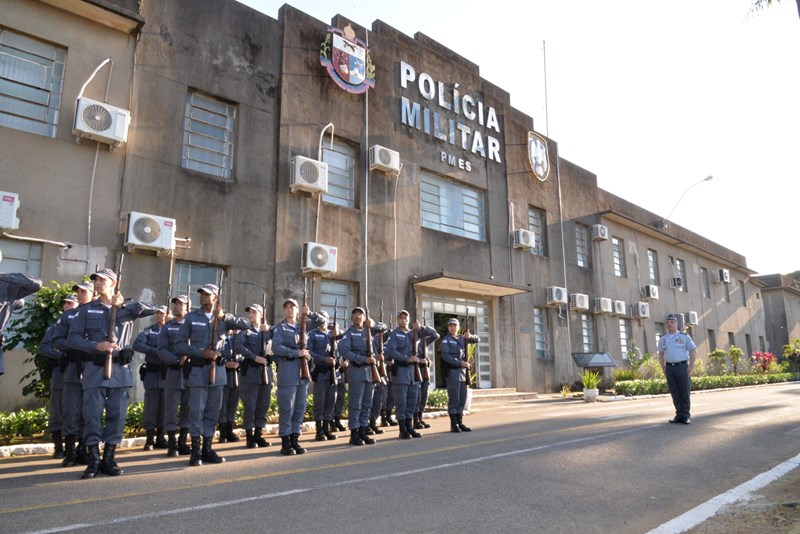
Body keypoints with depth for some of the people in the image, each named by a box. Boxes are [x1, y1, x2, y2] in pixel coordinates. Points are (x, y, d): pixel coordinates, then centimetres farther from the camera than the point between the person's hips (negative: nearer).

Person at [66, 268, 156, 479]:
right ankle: (93, 461, 11)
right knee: (92, 415, 0)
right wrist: (97, 346, -15)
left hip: (121, 370, 1)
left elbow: (152, 309, -6)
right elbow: (73, 338, 1)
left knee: (117, 416, 4)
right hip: (95, 369, 0)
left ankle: (109, 460, 15)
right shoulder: (87, 310, 7)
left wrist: (123, 305, -12)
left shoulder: (127, 308, 8)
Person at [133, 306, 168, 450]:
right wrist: (155, 351, -17)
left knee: (165, 406, 5)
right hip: (152, 373, -1)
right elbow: (137, 345, -9)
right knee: (151, 406, -1)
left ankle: (160, 437, 14)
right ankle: (149, 438, 5)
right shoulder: (149, 331, 6)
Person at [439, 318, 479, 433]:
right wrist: (460, 363, -19)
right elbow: (445, 356, -14)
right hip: (452, 372, -7)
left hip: (463, 371, 7)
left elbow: (477, 340, 20)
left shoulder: (462, 339, 16)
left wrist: (469, 336, -2)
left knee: (462, 399, 8)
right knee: (454, 399, -5)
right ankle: (454, 425, 1)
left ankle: (460, 423, 16)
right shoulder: (446, 340, -3)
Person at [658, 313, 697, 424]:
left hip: (682, 366, -3)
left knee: (685, 392, -2)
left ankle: (686, 415, 5)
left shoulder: (684, 336, 1)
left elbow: (693, 351, 0)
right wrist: (663, 369, 8)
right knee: (675, 393, 4)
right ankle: (679, 415, 11)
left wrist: (691, 366, -8)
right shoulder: (663, 338, 10)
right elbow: (660, 354, 15)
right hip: (669, 368, 3)